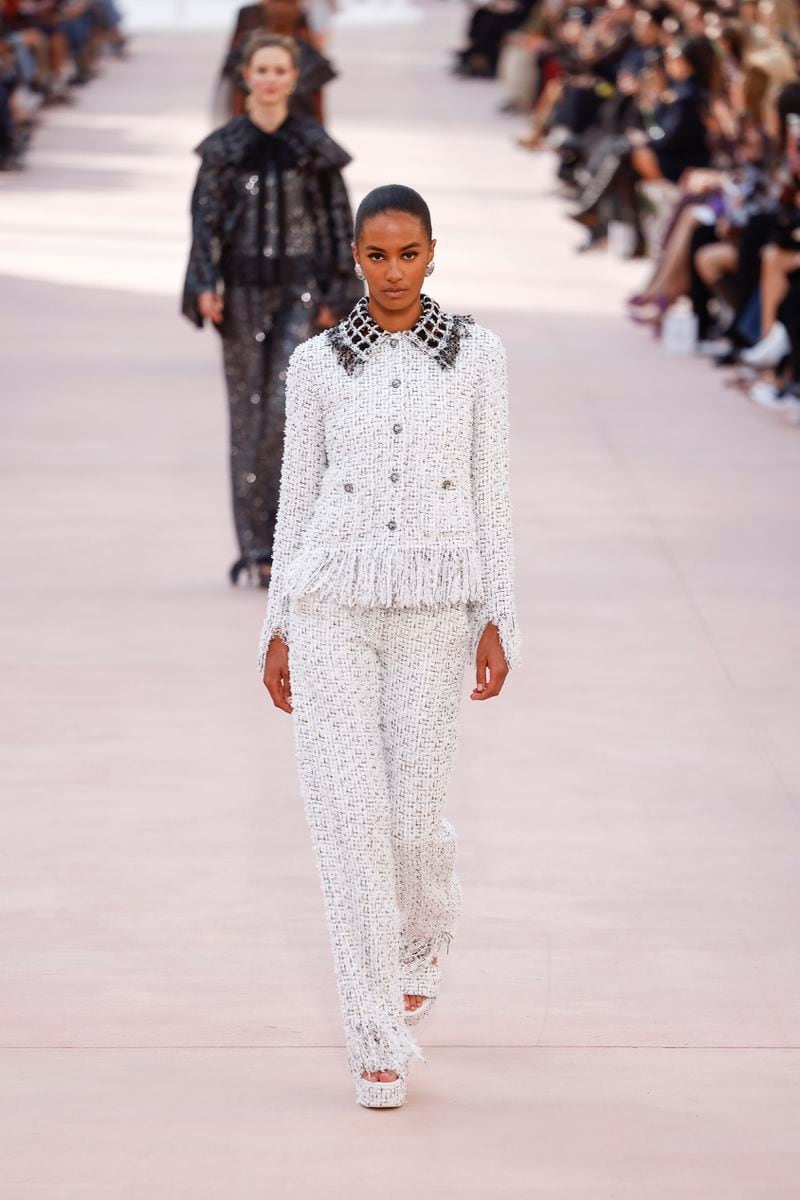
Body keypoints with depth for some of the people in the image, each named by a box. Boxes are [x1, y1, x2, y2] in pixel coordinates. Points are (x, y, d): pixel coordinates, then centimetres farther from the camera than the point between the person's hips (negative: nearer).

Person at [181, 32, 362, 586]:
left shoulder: (315, 146, 4)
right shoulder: (225, 146, 6)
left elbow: (338, 221, 5)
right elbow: (205, 216, 4)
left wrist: (335, 293, -1)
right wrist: (205, 285, -8)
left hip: (300, 289, -1)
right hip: (244, 288, 1)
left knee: (288, 409, -13)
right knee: (248, 412, 2)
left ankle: (278, 540, -2)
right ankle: (255, 546, 7)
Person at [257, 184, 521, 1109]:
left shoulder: (476, 355, 2)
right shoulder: (318, 363, 4)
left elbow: (491, 491, 3)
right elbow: (297, 496, 8)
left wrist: (497, 620, -2)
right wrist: (278, 628, 7)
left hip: (434, 606, 0)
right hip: (333, 601, 0)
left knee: (412, 812, 3)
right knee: (348, 811, -7)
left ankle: (421, 938, 39)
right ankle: (378, 1041, -2)